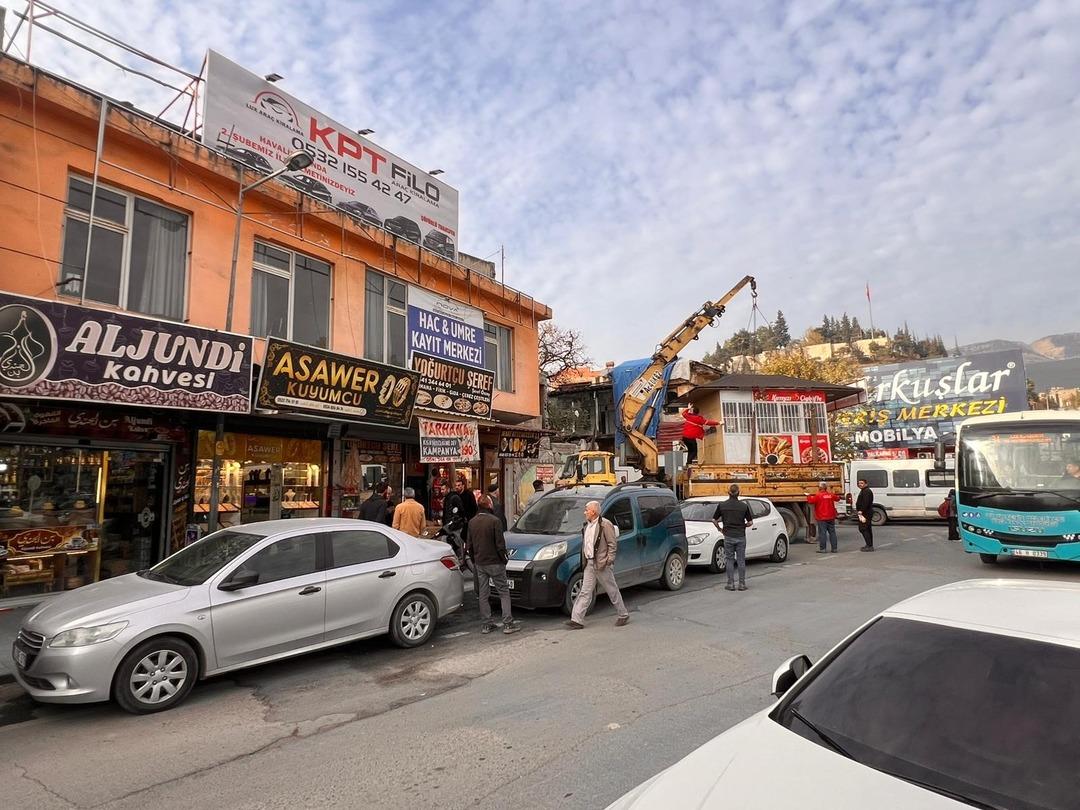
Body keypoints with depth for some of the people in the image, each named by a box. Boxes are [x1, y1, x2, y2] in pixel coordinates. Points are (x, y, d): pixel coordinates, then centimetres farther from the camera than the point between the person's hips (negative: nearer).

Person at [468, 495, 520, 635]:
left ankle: (485, 625, 14)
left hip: (479, 564, 5)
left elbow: (470, 545, 9)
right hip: (495, 562, -5)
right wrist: (504, 559, -1)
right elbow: (500, 544, -14)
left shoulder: (472, 522, 4)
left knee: (483, 594, 11)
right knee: (504, 592, 3)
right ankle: (508, 624, 0)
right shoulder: (494, 521, -15)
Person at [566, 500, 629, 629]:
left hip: (602, 564, -7)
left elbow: (613, 543, -12)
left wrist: (609, 560, -16)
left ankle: (623, 615, 23)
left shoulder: (605, 524, -12)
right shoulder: (587, 525, 12)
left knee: (612, 590, 6)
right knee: (585, 592, 4)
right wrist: (585, 559, 14)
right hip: (589, 564, 7)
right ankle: (577, 620, 3)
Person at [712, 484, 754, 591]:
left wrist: (719, 528, 15)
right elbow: (750, 522, -1)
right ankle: (742, 584, 11)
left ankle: (730, 584, 8)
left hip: (728, 536, 0)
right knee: (741, 560, 8)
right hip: (741, 537, 1)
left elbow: (714, 520, -1)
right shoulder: (744, 506, -3)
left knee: (730, 560, 7)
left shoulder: (722, 505, -4)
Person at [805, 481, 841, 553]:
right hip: (831, 517, 5)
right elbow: (837, 498, 22)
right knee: (832, 532, 10)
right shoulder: (831, 495, 4)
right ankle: (834, 548, 13)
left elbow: (811, 501, -18)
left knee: (822, 533, -2)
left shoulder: (818, 495, -14)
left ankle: (822, 548, -2)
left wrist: (808, 496, 0)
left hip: (822, 518, -5)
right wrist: (834, 494, 42)